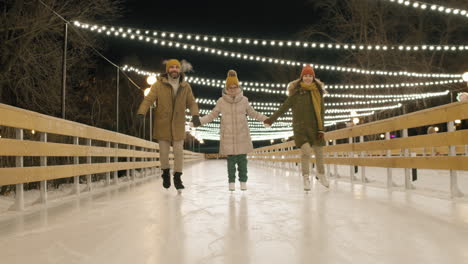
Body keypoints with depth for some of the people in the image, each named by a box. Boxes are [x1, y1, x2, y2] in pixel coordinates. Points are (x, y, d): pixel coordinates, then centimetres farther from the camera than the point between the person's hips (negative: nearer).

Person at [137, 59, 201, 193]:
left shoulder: (185, 86, 3)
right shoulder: (159, 84, -6)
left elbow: (191, 103, 5)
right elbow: (148, 99, -12)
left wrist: (195, 115, -13)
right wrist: (141, 113, -27)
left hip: (178, 125, 1)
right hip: (162, 124, -1)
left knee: (179, 151, 0)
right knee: (163, 151, 7)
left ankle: (177, 177, 17)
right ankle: (166, 173, 34)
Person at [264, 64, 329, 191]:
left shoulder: (318, 91, 5)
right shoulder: (296, 91, -1)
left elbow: (322, 111, 5)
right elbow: (284, 107, 1)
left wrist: (321, 128, -1)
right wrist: (271, 119, 0)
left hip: (315, 127, 3)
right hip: (300, 127, -3)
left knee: (318, 151, 9)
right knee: (305, 151, -16)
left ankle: (321, 174, 33)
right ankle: (306, 178, -2)